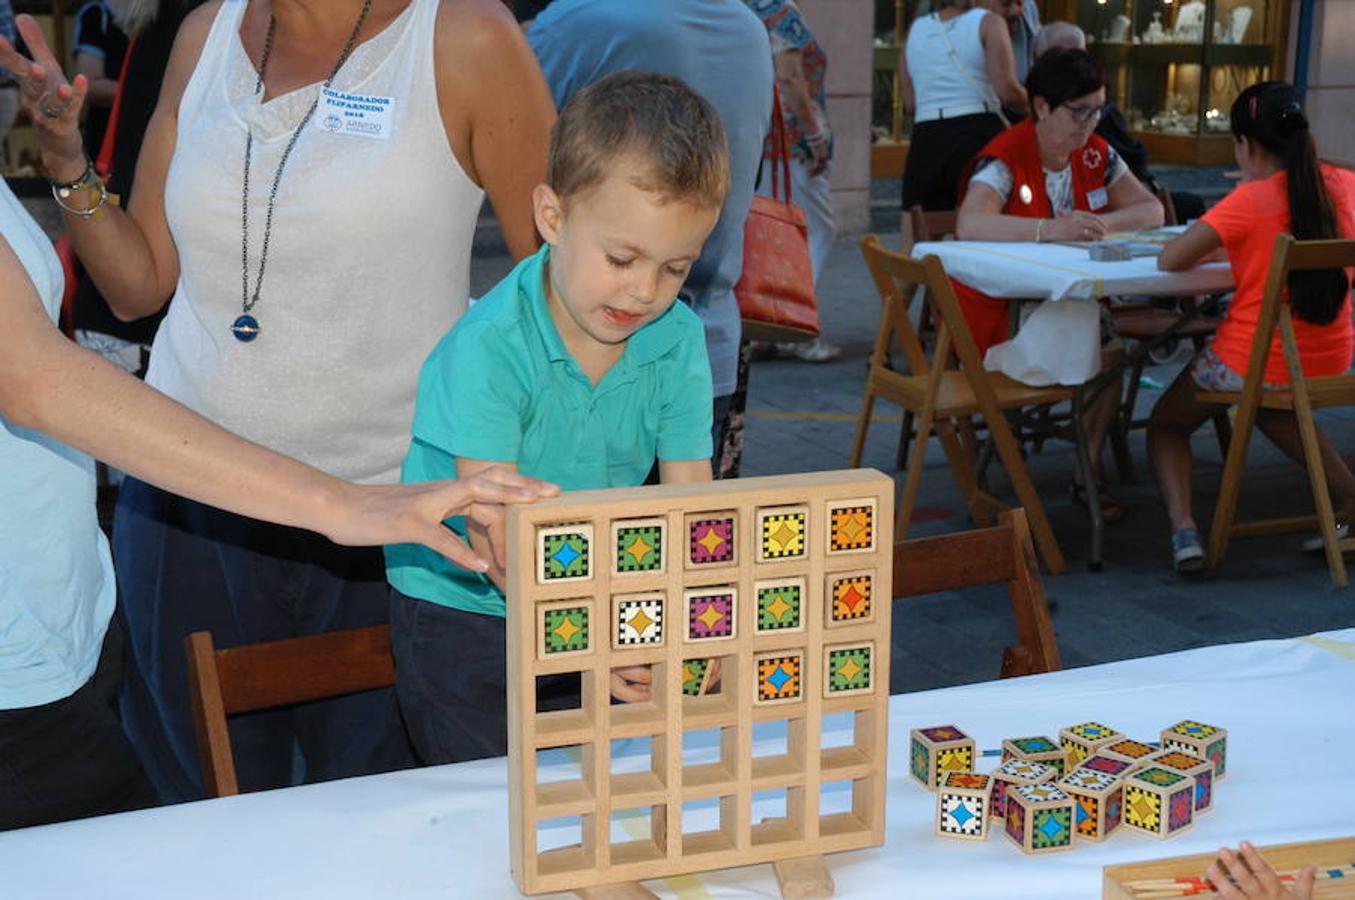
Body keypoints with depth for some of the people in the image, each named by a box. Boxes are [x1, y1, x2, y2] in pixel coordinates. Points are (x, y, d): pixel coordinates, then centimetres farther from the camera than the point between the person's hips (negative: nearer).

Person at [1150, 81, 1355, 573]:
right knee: (1270, 407, 39)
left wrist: (1218, 246, -1)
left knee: (1166, 422, 20)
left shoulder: (1250, 201, -18)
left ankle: (1183, 526, -4)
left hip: (1250, 364, -5)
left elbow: (1169, 260, -21)